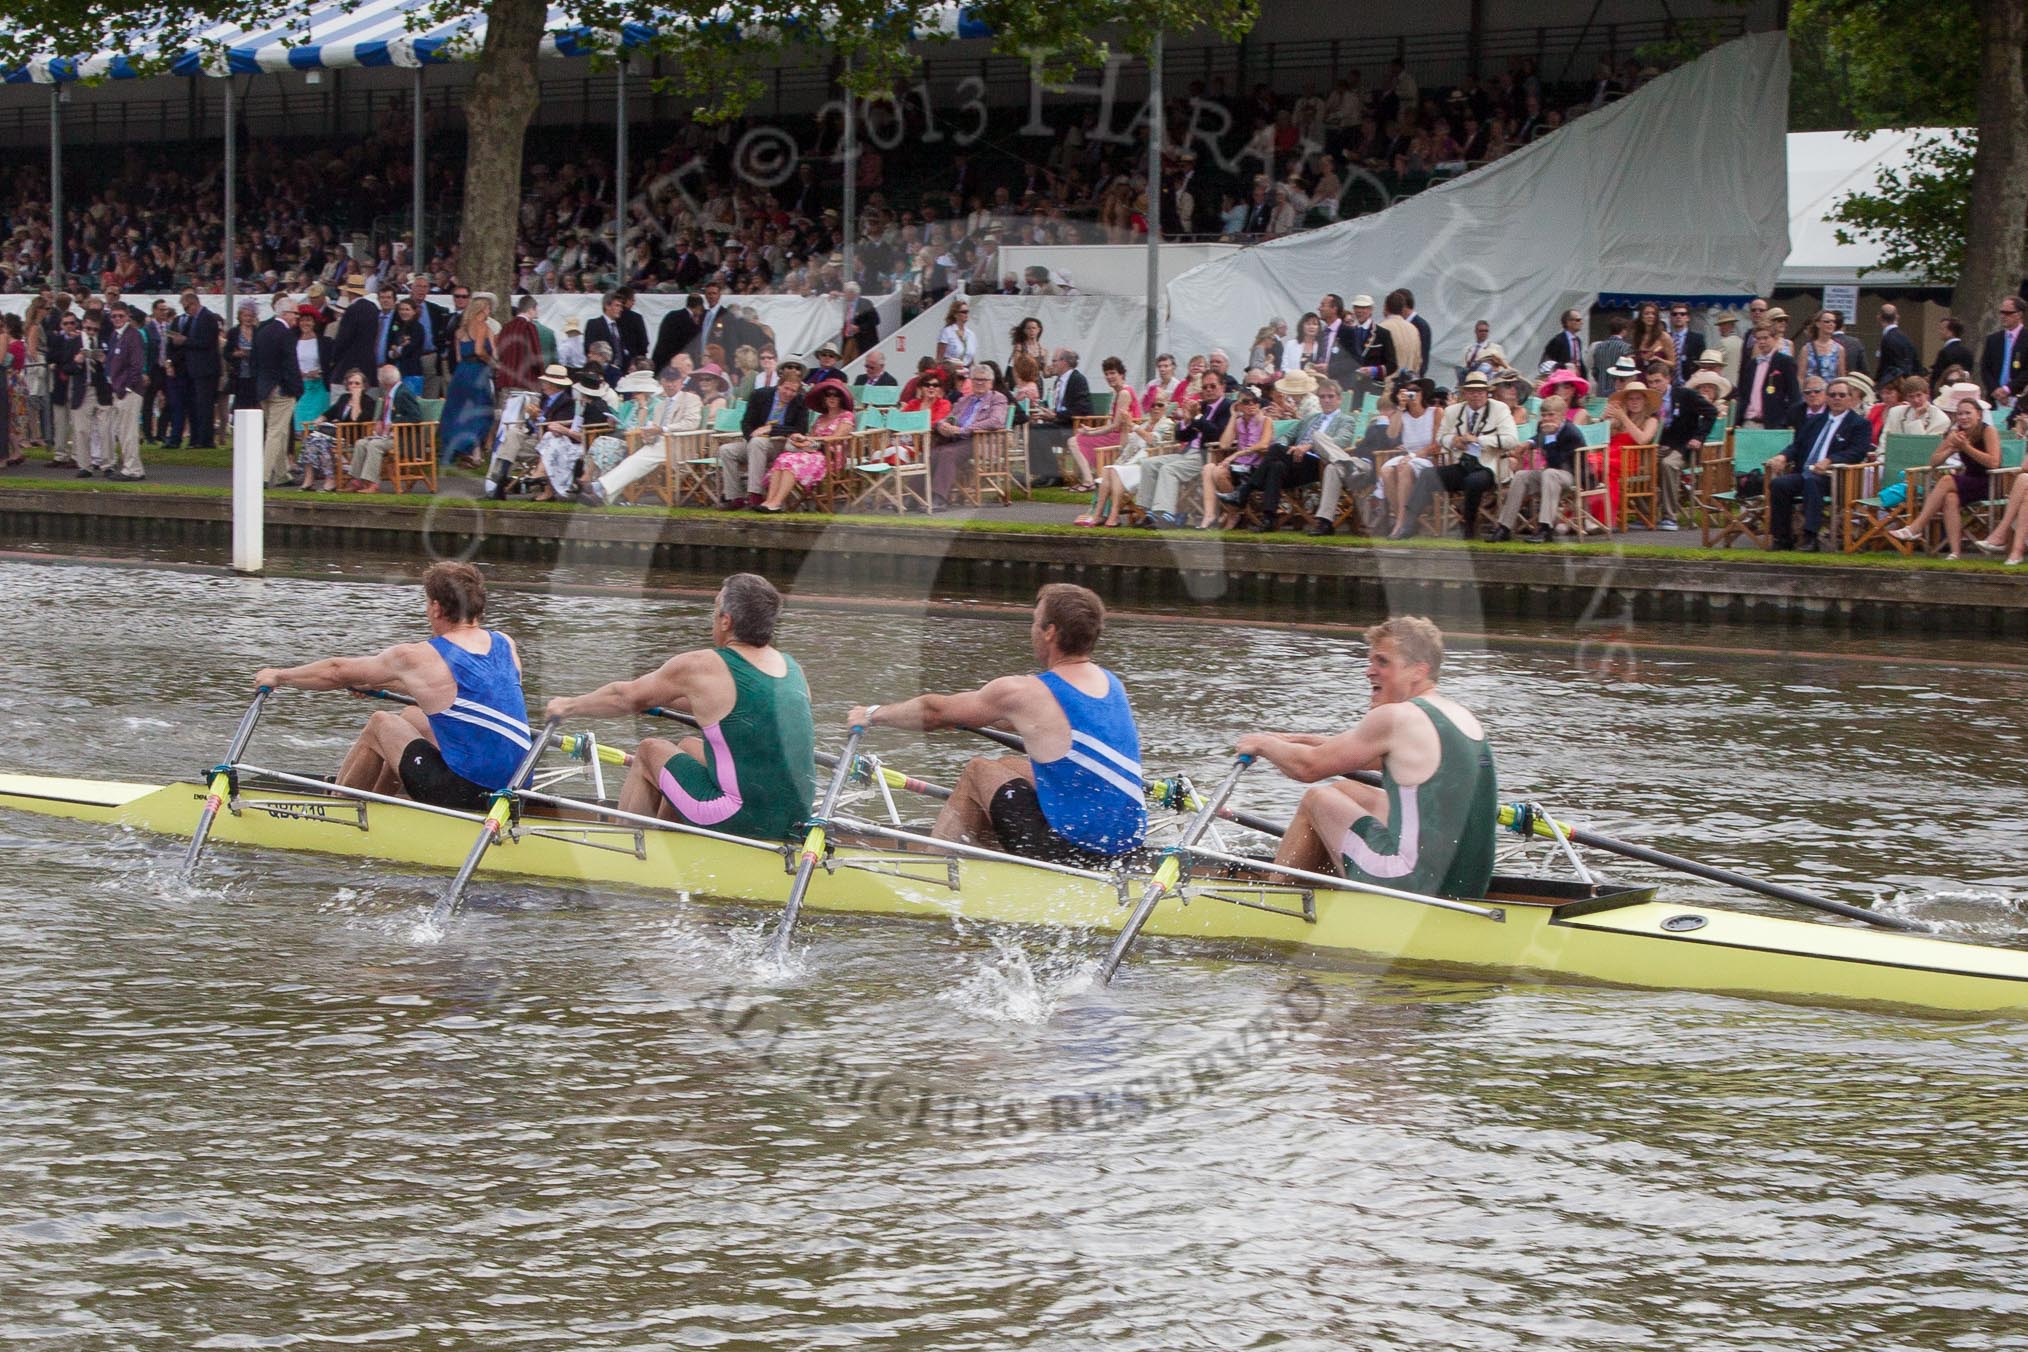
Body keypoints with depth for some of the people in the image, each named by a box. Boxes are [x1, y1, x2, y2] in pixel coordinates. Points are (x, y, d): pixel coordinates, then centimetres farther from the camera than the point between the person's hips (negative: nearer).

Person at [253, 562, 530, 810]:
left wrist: (278, 676, 24)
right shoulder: (505, 646, 8)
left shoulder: (416, 659, -9)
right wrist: (380, 683, 41)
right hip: (515, 791, 6)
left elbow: (338, 672, 7)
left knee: (379, 724, 16)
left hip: (464, 795, -6)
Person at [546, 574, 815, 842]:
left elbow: (625, 697, 4)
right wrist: (664, 698, 38)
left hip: (742, 821, -7)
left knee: (650, 750, 15)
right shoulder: (791, 667, 8)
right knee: (689, 746, 28)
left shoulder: (701, 667, -11)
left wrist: (569, 707, 22)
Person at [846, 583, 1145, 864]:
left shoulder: (1023, 693, -13)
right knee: (1007, 766, 24)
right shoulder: (1109, 683, 9)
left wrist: (873, 716, 20)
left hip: (1073, 847, -7)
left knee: (978, 770, 14)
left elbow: (935, 712, 2)